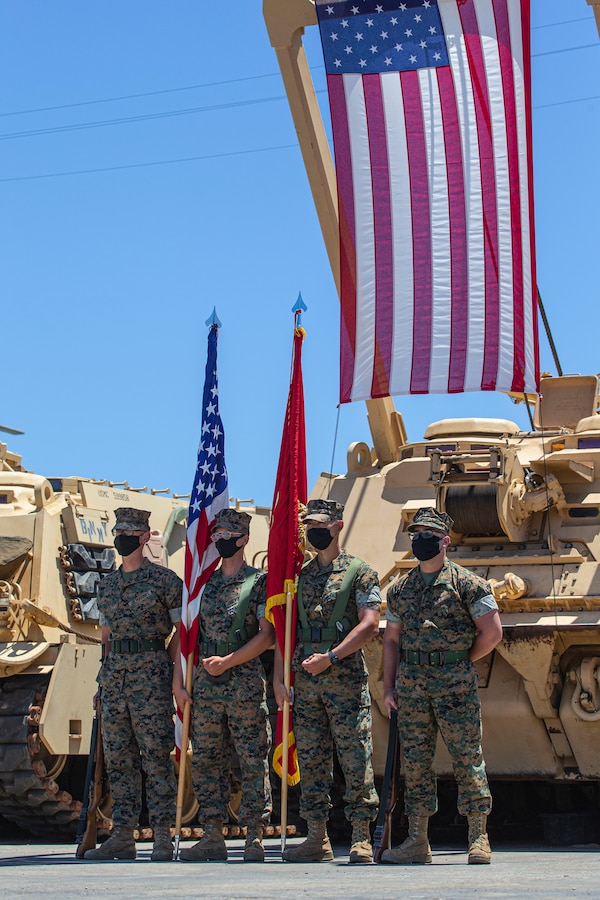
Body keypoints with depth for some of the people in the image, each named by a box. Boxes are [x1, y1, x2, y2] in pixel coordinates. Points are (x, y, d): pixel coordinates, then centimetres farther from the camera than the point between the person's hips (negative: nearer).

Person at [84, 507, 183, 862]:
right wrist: (105, 673, 15)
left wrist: (171, 672, -8)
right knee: (118, 756, 6)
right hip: (114, 673, 6)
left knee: (156, 754, -5)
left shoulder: (165, 579, -2)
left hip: (151, 673, -6)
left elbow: (182, 630, -1)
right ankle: (123, 836, 10)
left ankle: (163, 836, -2)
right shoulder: (107, 584, 15)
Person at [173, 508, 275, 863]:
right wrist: (179, 682, 5)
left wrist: (228, 661, -14)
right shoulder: (203, 584, 15)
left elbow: (267, 635, -6)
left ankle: (255, 837, 1)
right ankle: (214, 836, 12)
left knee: (254, 761, -3)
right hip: (206, 685, 5)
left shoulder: (260, 582, 1)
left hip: (246, 684, -5)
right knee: (207, 761, 6)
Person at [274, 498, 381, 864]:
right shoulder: (300, 576, 16)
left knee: (356, 759, -5)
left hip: (346, 679, -5)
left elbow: (370, 624, -9)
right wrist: (279, 678, 5)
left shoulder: (360, 572, 1)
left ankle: (362, 839, -2)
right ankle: (318, 838, 11)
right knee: (311, 761, 6)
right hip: (305, 682, 5)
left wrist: (330, 657, -16)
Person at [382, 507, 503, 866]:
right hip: (411, 684, 5)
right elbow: (392, 639, 17)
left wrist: (460, 662, 2)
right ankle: (418, 841, 8)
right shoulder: (400, 589, 14)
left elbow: (492, 633, -2)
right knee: (415, 760, 4)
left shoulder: (467, 583, -1)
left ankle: (479, 838, 2)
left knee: (467, 756, -4)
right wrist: (389, 687, 9)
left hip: (456, 685, -4)